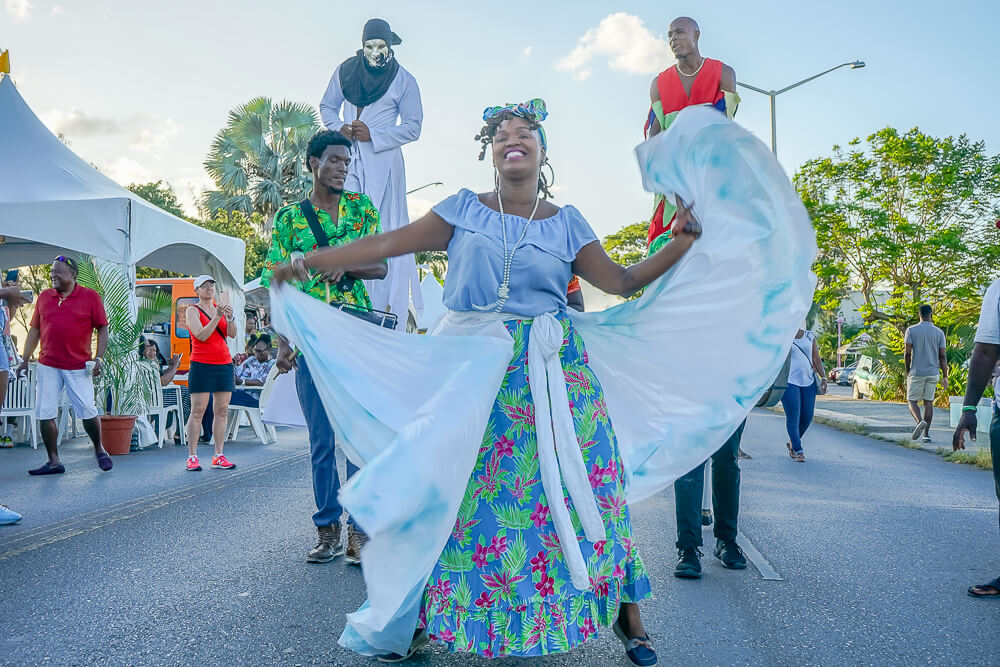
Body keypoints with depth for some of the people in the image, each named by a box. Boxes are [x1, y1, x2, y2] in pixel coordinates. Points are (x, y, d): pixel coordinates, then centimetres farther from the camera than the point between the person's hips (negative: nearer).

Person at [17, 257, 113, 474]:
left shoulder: (90, 297, -1)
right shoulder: (44, 297, 9)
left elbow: (102, 328, 0)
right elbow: (35, 330, 15)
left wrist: (98, 358, -8)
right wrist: (25, 359, 11)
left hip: (78, 366, -3)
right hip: (48, 365, 4)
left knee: (88, 412, -3)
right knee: (45, 415, 1)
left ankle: (99, 450, 21)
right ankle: (54, 461, 12)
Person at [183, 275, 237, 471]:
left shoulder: (220, 307, 14)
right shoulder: (192, 311, 1)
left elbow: (232, 334, 3)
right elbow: (201, 336, -13)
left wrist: (230, 317, -15)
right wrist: (217, 316, -20)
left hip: (224, 364, 5)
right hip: (201, 365, -5)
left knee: (222, 411, 2)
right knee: (198, 411, -7)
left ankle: (219, 457, 6)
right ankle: (192, 457, -3)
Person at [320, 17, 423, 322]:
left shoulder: (404, 81, -1)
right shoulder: (344, 71, 8)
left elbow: (413, 127, -2)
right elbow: (327, 106, 18)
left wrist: (373, 135, -12)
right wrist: (339, 127, -4)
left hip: (382, 162, -3)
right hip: (346, 159, 3)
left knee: (382, 227, -6)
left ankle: (382, 306, -5)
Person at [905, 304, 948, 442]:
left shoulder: (911, 330, -4)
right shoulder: (939, 332, 2)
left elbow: (907, 353, -7)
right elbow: (943, 356, 1)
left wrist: (907, 371, 6)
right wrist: (945, 376, 4)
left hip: (916, 372, -2)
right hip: (933, 373, 2)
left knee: (912, 400, 5)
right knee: (929, 402, 9)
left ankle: (920, 421, -23)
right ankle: (926, 434, 9)